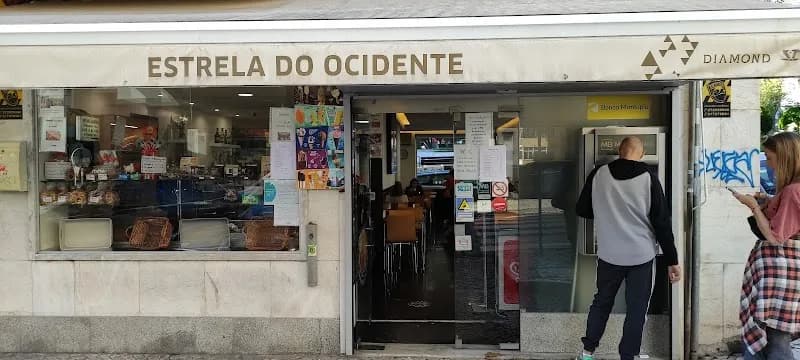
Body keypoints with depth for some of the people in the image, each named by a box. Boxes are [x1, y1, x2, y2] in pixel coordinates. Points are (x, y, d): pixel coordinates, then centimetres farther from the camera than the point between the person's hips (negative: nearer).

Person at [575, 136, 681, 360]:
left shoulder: (598, 175, -4)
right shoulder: (649, 179, -10)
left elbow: (582, 210, 6)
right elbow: (662, 223, -8)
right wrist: (672, 260, -2)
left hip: (609, 254, 3)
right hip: (641, 256, -2)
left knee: (602, 302, 19)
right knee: (636, 310, 11)